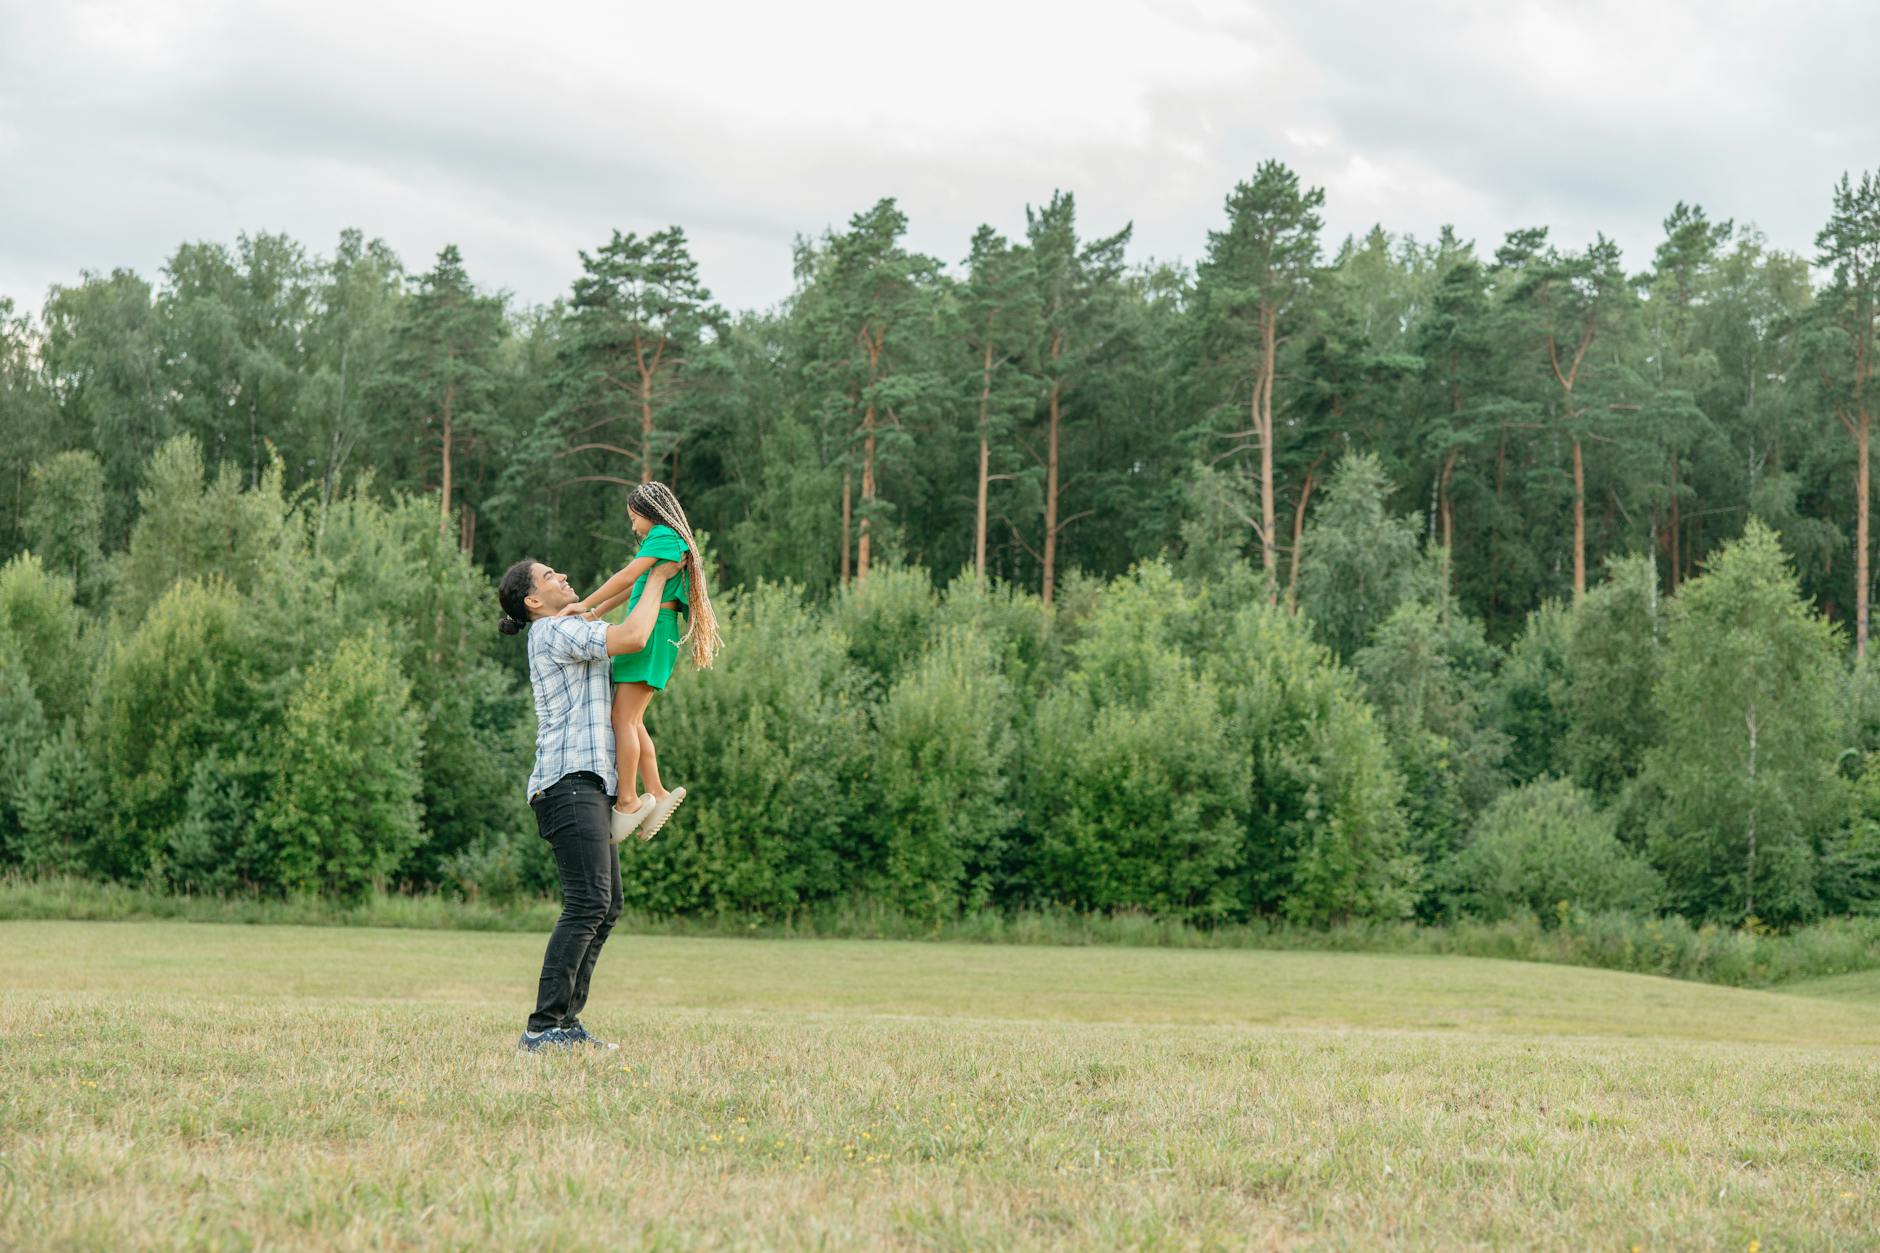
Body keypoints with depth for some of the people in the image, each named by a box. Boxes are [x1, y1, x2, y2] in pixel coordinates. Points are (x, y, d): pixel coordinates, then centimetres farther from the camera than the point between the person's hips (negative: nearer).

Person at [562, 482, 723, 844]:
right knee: (631, 720, 8)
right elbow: (632, 588, 27)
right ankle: (657, 794, 7)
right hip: (647, 634, 10)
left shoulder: (663, 536, -5)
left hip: (652, 631, -10)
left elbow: (628, 576, -14)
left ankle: (628, 801, -16)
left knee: (624, 718, -14)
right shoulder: (672, 543, 25)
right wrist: (595, 613, 21)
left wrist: (584, 605, -12)